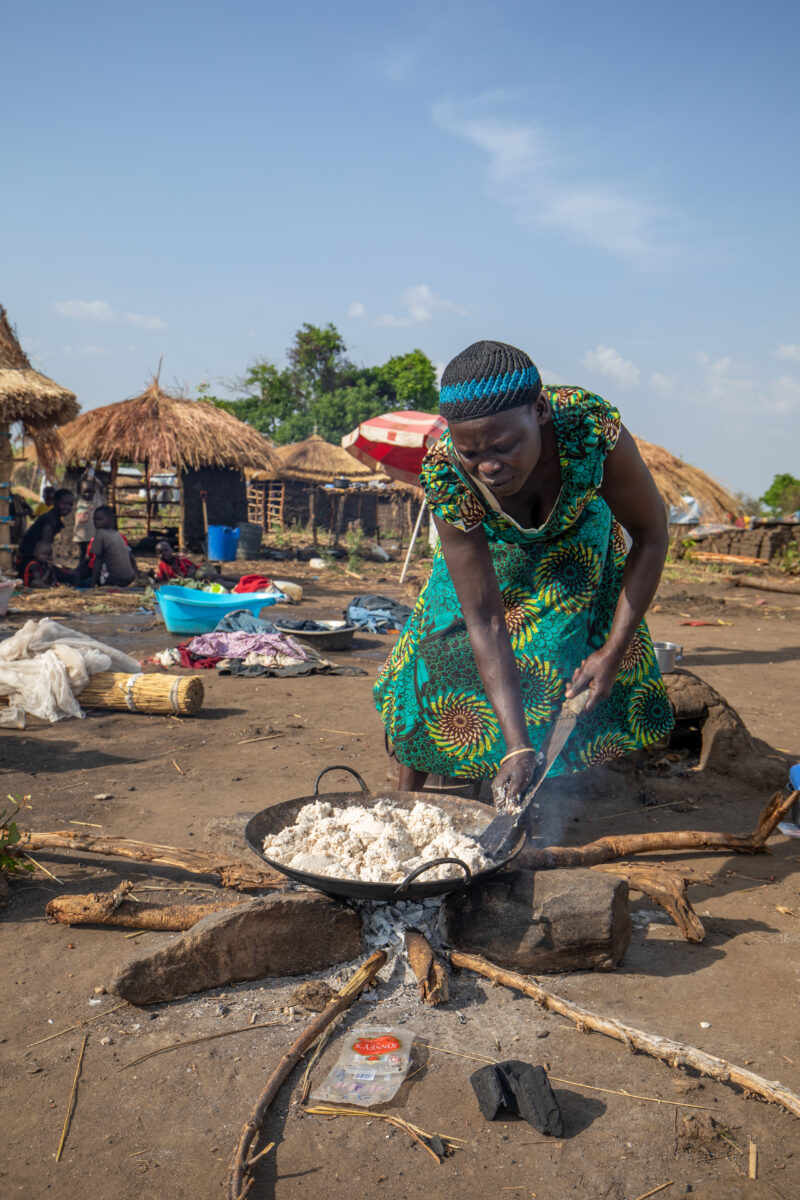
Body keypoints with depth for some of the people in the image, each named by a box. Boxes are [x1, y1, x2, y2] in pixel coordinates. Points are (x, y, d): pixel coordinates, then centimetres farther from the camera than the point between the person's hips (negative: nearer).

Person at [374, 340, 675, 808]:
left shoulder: (595, 429, -42)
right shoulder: (444, 474, -39)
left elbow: (651, 535, -23)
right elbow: (484, 620, -34)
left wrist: (613, 652, -25)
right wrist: (517, 746, -37)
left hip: (575, 543, 0)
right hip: (490, 549, 1)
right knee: (437, 657, -2)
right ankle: (405, 802, 19)